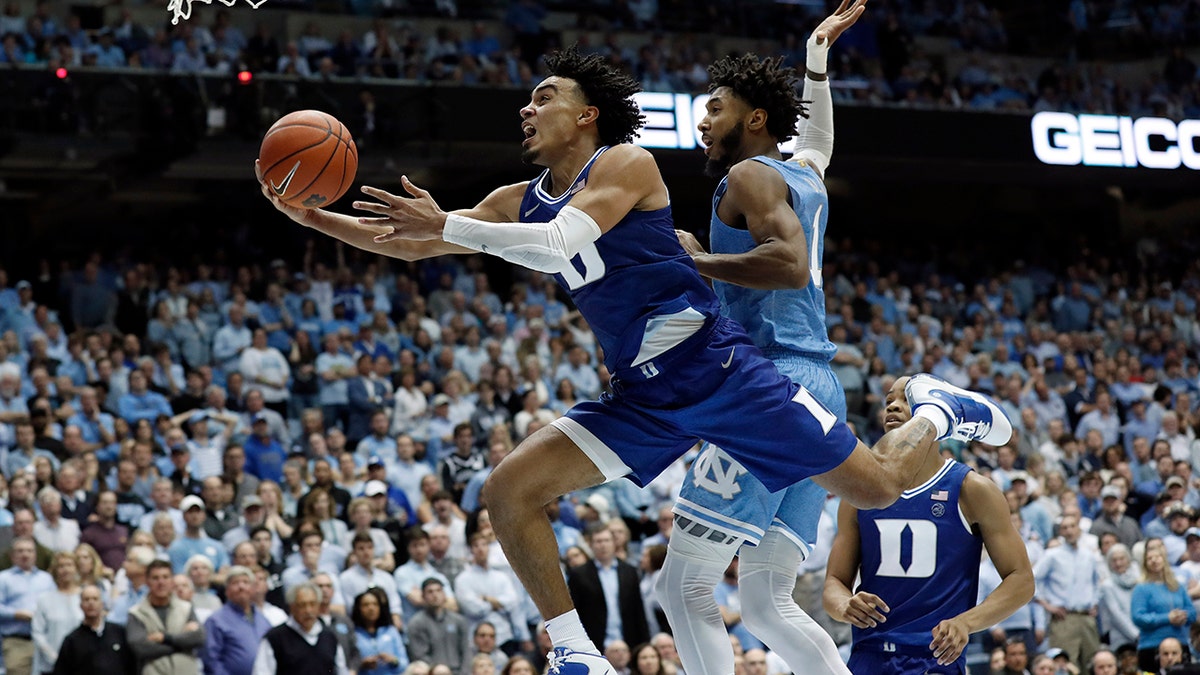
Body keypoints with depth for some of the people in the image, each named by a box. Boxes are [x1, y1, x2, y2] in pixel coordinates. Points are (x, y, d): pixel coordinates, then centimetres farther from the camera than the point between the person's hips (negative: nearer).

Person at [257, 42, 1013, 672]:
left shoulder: (625, 163, -9)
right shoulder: (523, 201, 11)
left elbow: (558, 244, -25)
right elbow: (411, 246, 14)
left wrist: (447, 225, -26)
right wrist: (316, 219, 3)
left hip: (715, 364, -6)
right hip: (643, 396, 7)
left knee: (877, 485, -6)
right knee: (509, 491, -8)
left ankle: (934, 411, 28)